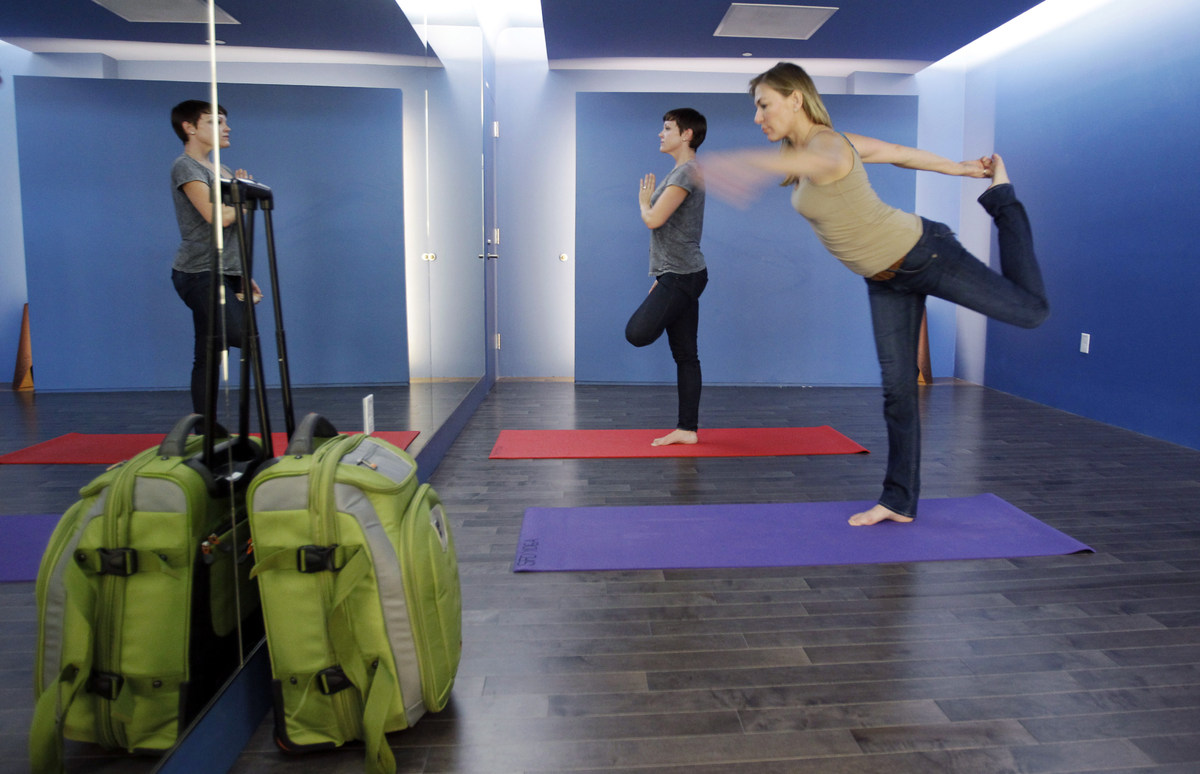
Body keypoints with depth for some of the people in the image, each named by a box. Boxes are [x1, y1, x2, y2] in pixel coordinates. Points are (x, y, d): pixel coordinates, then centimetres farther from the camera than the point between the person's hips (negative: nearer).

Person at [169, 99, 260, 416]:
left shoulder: (220, 171, 22)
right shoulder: (186, 167, -6)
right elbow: (219, 217, -20)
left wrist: (243, 274, 20)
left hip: (225, 274, 9)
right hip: (200, 274, -9)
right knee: (243, 336, -22)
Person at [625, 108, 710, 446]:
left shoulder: (686, 172, -12)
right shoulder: (682, 171, 21)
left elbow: (654, 219, -21)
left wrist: (643, 201, 3)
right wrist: (660, 278, 24)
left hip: (682, 276, -10)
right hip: (676, 275, 10)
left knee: (638, 333, -22)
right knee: (685, 355, 8)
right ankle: (687, 429, 11)